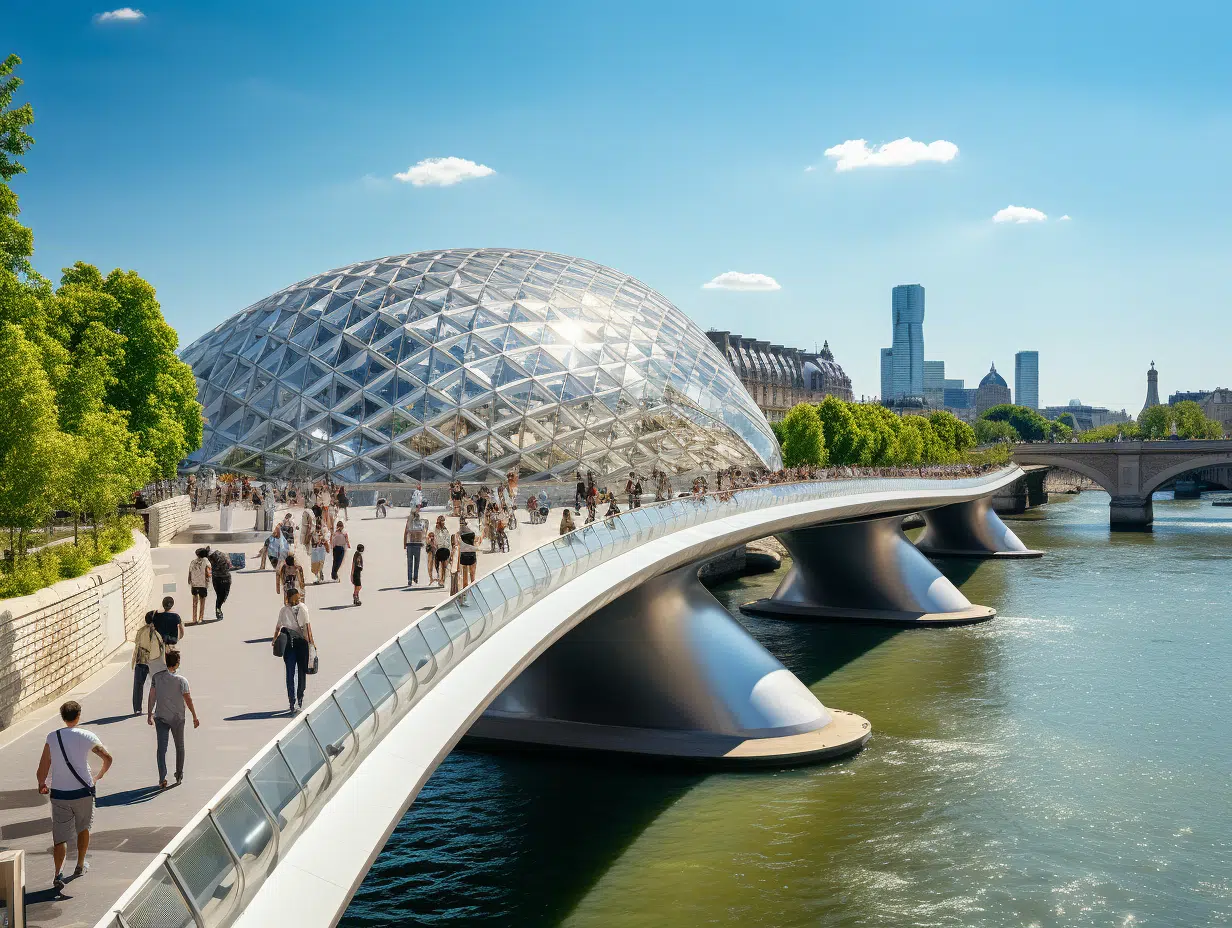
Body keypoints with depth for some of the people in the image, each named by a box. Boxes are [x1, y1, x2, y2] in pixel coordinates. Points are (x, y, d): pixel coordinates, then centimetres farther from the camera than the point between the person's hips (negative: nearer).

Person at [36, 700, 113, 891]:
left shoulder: (52, 738, -2)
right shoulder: (87, 737, -5)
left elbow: (43, 768, -3)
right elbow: (108, 758, -6)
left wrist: (42, 785, 16)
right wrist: (98, 776, 12)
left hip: (59, 794, 0)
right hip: (83, 791, 0)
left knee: (60, 837, 4)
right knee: (83, 829, 22)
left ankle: (58, 874, -11)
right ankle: (80, 866, 32)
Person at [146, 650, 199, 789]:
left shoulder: (157, 677, -6)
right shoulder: (181, 680, -14)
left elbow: (152, 697, -2)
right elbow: (188, 700, -12)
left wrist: (149, 715, 9)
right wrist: (195, 717, -2)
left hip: (160, 718, 2)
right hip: (177, 718, -2)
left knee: (161, 748, 4)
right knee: (179, 747, 16)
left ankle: (162, 779, -4)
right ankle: (179, 776, 25)